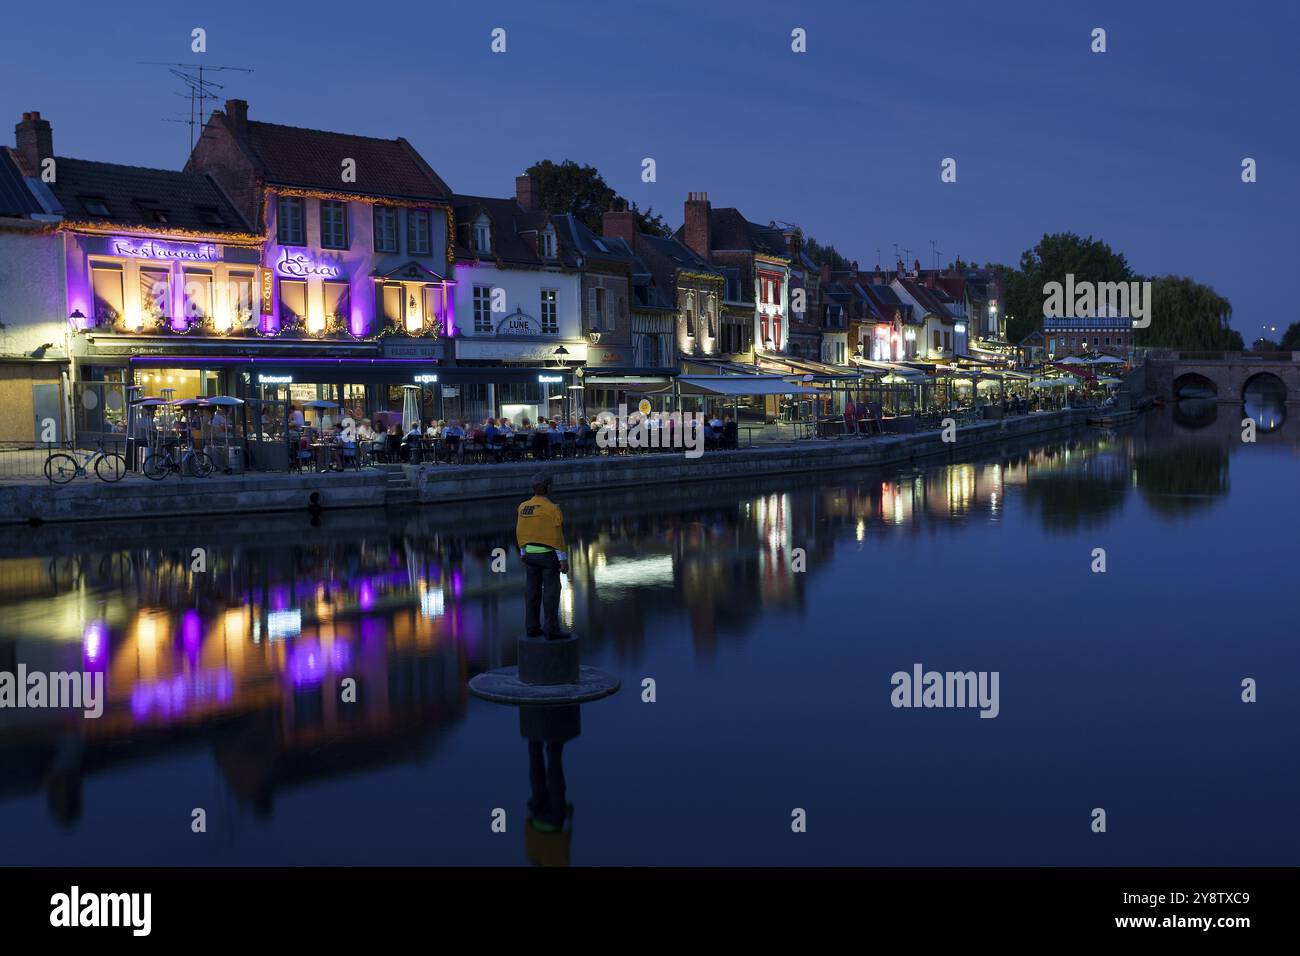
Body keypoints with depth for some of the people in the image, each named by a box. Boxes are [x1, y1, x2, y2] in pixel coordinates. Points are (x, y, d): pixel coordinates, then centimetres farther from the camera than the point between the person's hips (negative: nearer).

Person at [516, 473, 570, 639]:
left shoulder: (523, 507, 1)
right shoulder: (552, 509, -17)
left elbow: (520, 532, 8)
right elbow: (557, 537, -18)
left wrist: (523, 554, 18)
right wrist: (564, 560, -14)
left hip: (531, 554, 6)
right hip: (549, 555, -6)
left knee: (533, 591, 11)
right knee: (551, 592, -2)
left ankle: (532, 628, 14)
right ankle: (551, 630, -2)